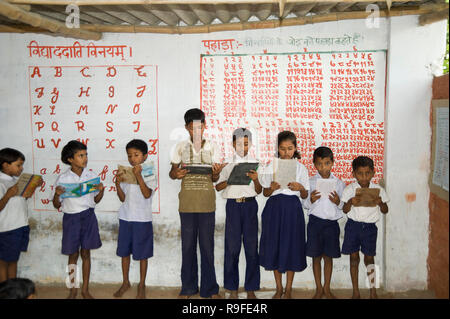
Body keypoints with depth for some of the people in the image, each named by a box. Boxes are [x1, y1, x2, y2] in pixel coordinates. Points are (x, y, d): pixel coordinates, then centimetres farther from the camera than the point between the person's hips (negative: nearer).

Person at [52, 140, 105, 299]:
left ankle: (85, 289, 22)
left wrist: (101, 190, -11)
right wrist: (57, 194, -20)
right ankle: (73, 290, 25)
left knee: (85, 253, 9)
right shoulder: (62, 179, -7)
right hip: (71, 217, -1)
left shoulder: (91, 176, -1)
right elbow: (57, 205, -1)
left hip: (88, 216, 1)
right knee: (73, 254, 8)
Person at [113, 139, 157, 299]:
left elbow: (147, 194, -20)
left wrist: (138, 175, -25)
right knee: (124, 251, 13)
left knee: (142, 254, 5)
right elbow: (123, 198, 3)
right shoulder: (125, 174, 6)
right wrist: (118, 184, -13)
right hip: (125, 218, 4)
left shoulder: (149, 174, -5)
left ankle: (142, 286, 20)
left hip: (142, 220, -4)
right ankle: (126, 282, 31)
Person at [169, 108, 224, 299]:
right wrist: (176, 174, -13)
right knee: (188, 245, 7)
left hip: (206, 203, -1)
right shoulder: (181, 147, 7)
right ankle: (188, 288, 20)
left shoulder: (212, 148, 6)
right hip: (187, 202, 1)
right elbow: (172, 172, 10)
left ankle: (209, 288, 15)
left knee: (207, 245, 3)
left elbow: (214, 179, 6)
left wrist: (216, 173, -17)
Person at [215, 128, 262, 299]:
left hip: (250, 205, 1)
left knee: (251, 246, 2)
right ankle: (232, 288, 13)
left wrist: (255, 180, -15)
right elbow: (217, 187, 1)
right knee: (232, 246, 1)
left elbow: (258, 191, 5)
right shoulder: (228, 164, 7)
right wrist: (230, 179, -16)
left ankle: (251, 288, 13)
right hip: (233, 205, 0)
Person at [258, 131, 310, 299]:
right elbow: (265, 193, 6)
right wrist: (272, 188, -15)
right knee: (274, 245, 6)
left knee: (291, 245, 3)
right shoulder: (271, 167, 3)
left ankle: (288, 289, 20)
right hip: (274, 208, 1)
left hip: (293, 209, 0)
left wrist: (300, 188, -15)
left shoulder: (301, 168, 3)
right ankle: (279, 288, 23)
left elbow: (305, 196, 5)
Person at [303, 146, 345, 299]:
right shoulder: (310, 182, 1)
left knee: (328, 256, 8)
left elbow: (344, 205, 6)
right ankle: (318, 288, 20)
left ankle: (327, 288, 23)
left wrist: (338, 202, -14)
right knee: (316, 256, 6)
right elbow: (305, 204, 3)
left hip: (332, 222, 1)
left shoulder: (339, 183, 3)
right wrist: (311, 200, -17)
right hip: (315, 222, 0)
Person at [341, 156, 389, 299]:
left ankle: (373, 291, 20)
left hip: (370, 226, 0)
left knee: (369, 257, 8)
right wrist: (350, 203, -23)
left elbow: (385, 211, 4)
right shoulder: (349, 189, -5)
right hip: (353, 225, 0)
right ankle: (356, 291, 18)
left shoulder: (379, 190, -3)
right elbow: (345, 211, -2)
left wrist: (380, 203, -17)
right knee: (354, 257, 7)